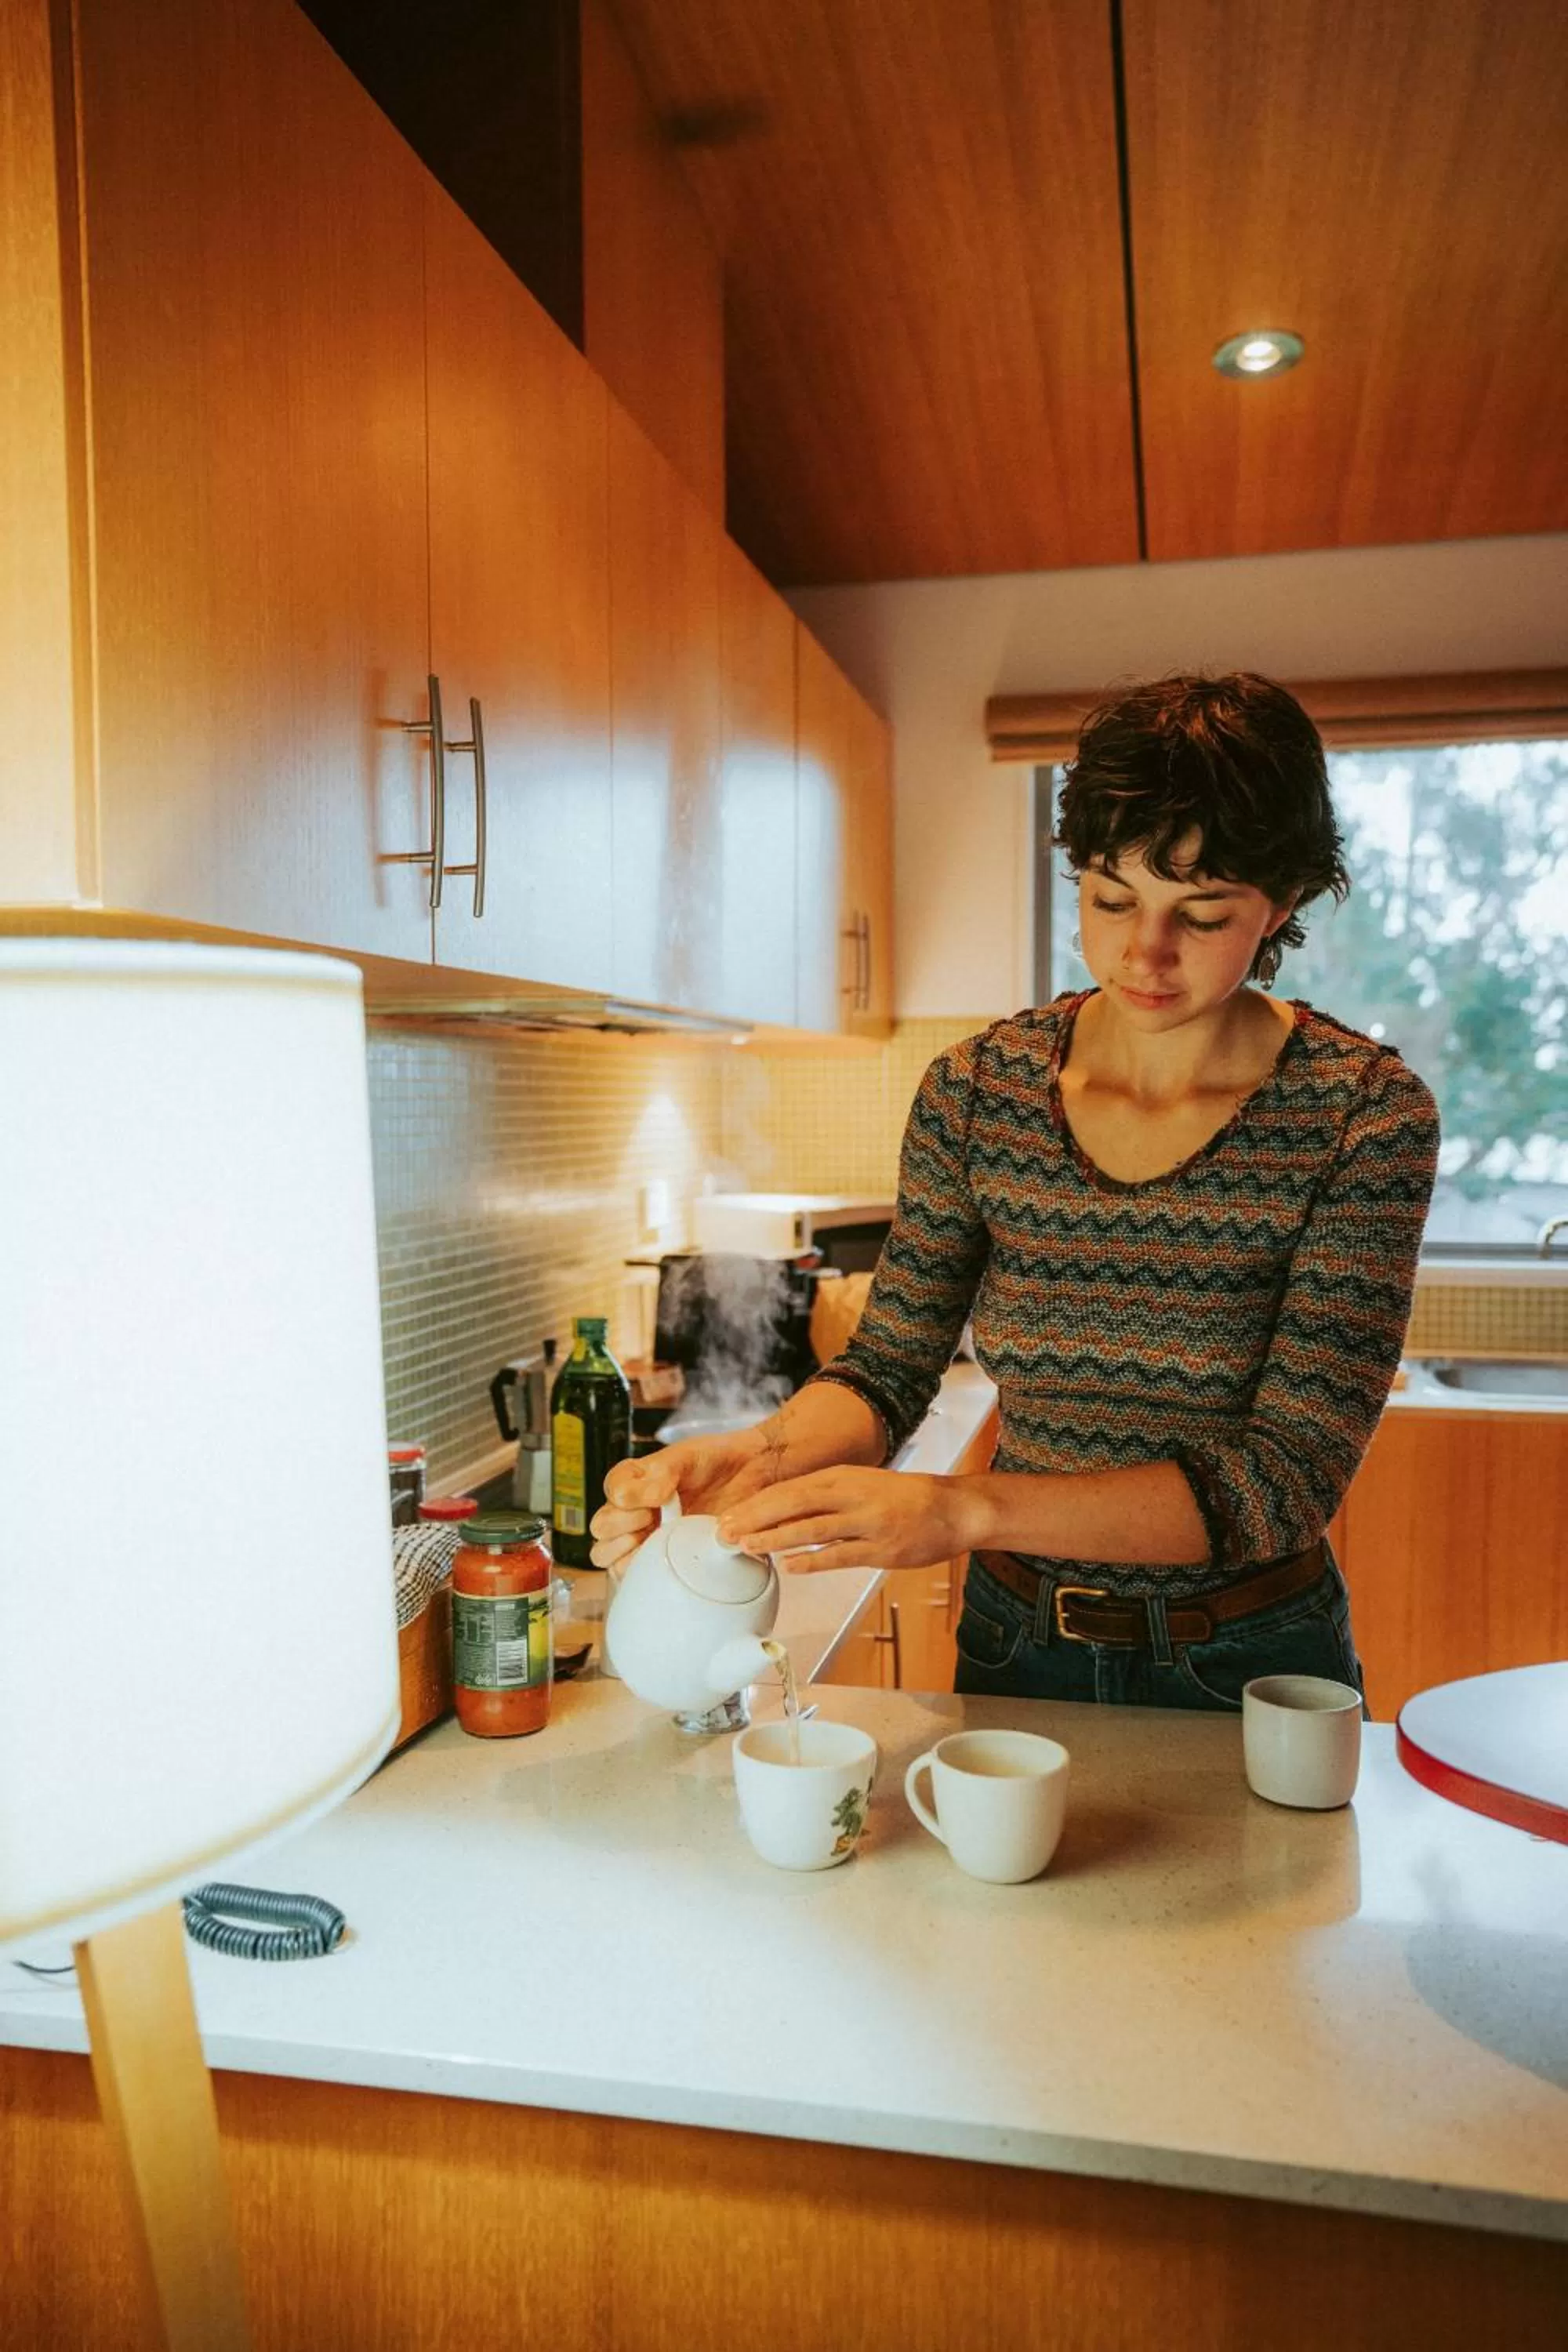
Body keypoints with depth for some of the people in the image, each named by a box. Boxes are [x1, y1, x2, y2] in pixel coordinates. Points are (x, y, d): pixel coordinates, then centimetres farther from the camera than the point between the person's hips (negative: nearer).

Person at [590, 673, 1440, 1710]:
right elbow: (892, 1362, -4)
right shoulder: (978, 1088, -9)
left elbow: (1289, 1472, -23)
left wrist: (968, 1509, -34)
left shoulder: (1367, 1112, -18)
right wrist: (764, 1455, -26)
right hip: (1016, 1653, 3)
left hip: (1244, 1667, -2)